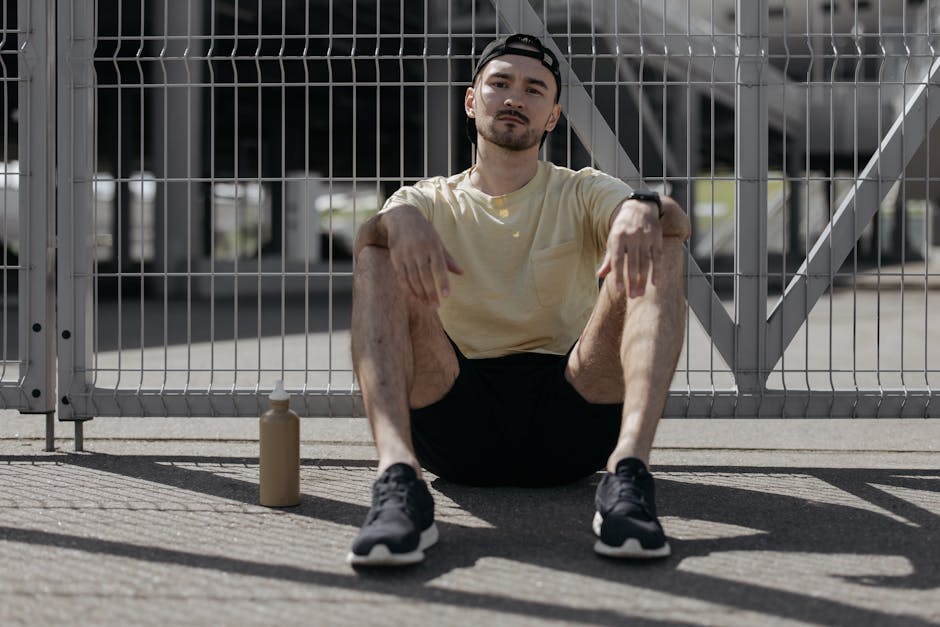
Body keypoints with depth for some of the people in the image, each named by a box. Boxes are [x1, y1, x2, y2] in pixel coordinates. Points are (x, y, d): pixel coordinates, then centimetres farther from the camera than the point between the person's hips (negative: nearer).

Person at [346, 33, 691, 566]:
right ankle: (398, 475, -39)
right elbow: (369, 230, -7)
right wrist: (401, 220, -32)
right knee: (379, 254, -18)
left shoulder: (582, 194, 17)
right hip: (459, 425, 0)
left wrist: (643, 208, -29)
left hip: (569, 419, 0)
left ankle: (627, 470, -38)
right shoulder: (431, 202, 17)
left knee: (657, 249, -17)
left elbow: (677, 222, -5)